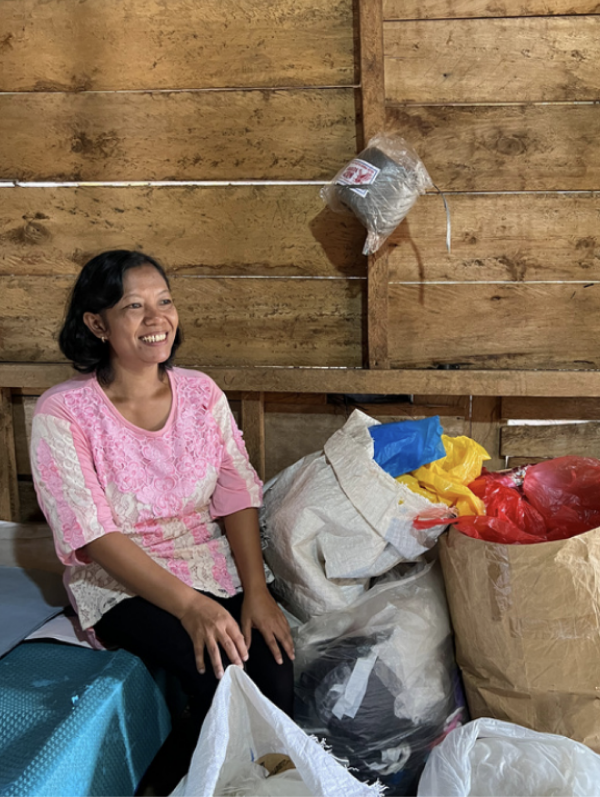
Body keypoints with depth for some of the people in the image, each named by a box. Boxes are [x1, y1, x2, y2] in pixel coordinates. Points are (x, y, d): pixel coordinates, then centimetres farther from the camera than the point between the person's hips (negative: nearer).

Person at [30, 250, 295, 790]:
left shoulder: (200, 392, 2)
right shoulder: (63, 412, -12)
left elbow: (238, 496, 1)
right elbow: (94, 537, -17)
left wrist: (256, 591, -13)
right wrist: (190, 606, -26)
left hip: (215, 567, 4)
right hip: (122, 584, -4)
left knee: (273, 660, -21)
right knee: (218, 668, -27)